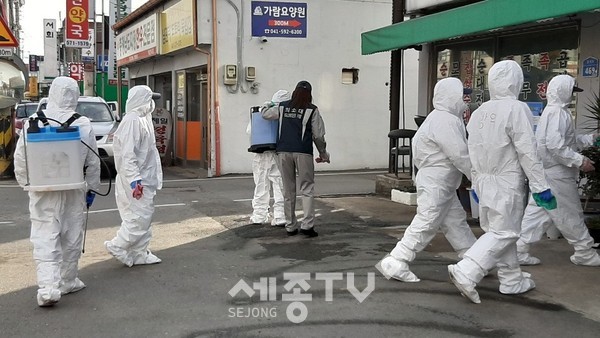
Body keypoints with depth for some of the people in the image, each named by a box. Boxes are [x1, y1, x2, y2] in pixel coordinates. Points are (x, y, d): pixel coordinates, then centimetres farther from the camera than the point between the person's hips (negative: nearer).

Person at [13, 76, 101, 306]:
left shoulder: (34, 121, -6)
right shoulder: (83, 124, -5)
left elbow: (20, 157, -3)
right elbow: (93, 161, 1)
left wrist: (24, 181, 12)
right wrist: (92, 188, 12)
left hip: (42, 190, -1)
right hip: (73, 190, 1)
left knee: (45, 238, 0)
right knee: (71, 237, 14)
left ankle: (48, 286, -12)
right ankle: (67, 281, 27)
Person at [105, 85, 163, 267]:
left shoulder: (142, 119, 14)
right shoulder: (132, 121, -18)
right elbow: (127, 154, -24)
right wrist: (134, 180, -28)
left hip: (144, 178, 10)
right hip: (136, 180, -10)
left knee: (144, 216, 13)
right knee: (140, 217, -6)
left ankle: (139, 254, 21)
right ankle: (118, 246, 7)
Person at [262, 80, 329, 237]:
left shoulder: (282, 107, 9)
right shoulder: (312, 110, 0)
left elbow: (265, 113, 25)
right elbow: (318, 135, 2)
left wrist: (268, 104, 46)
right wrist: (323, 154, 14)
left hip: (283, 151, 3)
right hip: (303, 152, -3)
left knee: (288, 190, 10)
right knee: (307, 189, 2)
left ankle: (290, 226, 13)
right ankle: (307, 225, -7)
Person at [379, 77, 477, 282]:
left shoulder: (446, 119, 16)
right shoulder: (444, 121, -18)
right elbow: (460, 155, -21)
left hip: (444, 185, 11)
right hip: (435, 183, -11)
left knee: (457, 221, 14)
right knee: (426, 223, -7)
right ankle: (396, 263, -2)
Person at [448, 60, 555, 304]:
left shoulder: (479, 112, 6)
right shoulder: (517, 109, -15)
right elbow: (528, 152, -16)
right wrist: (541, 187, -11)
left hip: (484, 181, 7)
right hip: (507, 183, -7)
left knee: (498, 230, 15)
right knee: (504, 233, -2)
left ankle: (512, 281, 25)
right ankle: (465, 272, -13)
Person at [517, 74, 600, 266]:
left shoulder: (551, 111, 17)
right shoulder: (559, 112, -16)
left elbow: (569, 140, 25)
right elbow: (555, 145, -25)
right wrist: (580, 160, -22)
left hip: (544, 171, 10)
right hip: (557, 173, -10)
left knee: (537, 212, 10)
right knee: (570, 214, 4)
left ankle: (520, 251, 10)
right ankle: (585, 253, 17)